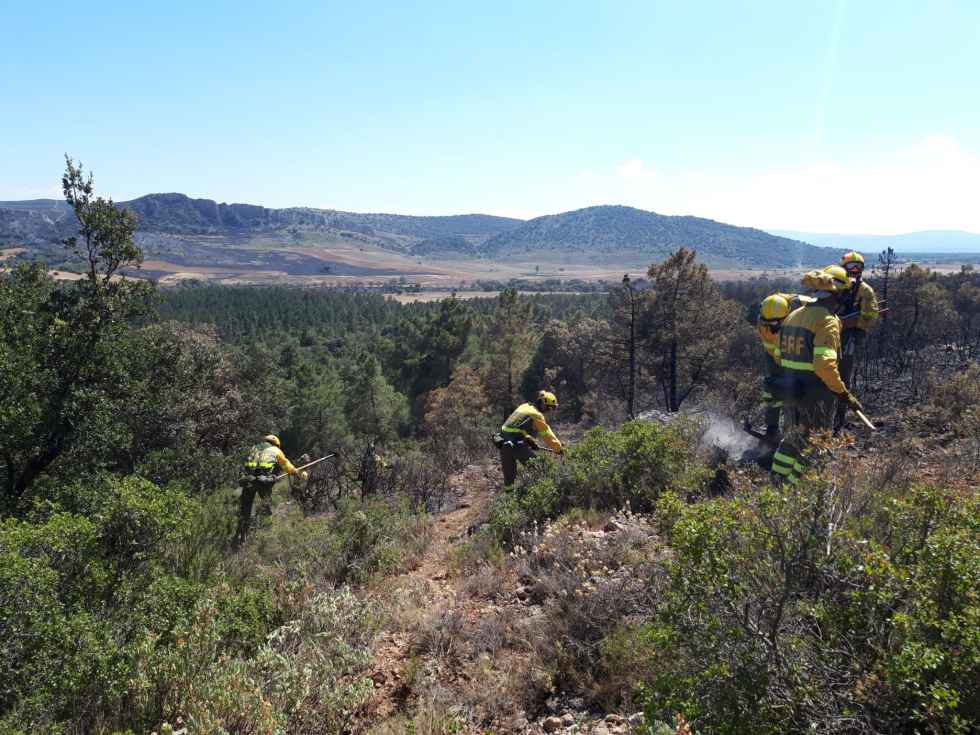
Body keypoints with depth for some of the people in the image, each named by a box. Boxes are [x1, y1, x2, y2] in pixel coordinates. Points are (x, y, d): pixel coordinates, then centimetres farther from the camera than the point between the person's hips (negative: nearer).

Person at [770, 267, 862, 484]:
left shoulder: (794, 315, 8)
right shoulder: (828, 321, -17)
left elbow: (779, 356, 13)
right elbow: (825, 365, -25)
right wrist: (844, 394, -17)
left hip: (789, 391, 8)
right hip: (815, 396, -8)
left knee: (793, 438, 23)